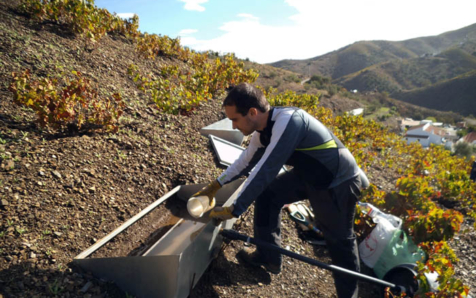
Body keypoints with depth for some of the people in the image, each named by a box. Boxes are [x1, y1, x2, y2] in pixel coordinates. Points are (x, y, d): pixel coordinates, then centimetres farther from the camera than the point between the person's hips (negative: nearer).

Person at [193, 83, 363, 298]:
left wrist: (233, 210, -27)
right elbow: (247, 160, 9)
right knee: (266, 194, 7)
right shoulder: (264, 127, -5)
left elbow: (265, 171, -34)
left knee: (339, 241, 8)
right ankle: (269, 256, 23)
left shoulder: (288, 121, -33)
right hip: (309, 174, 8)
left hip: (339, 182, -8)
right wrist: (216, 185, 13)